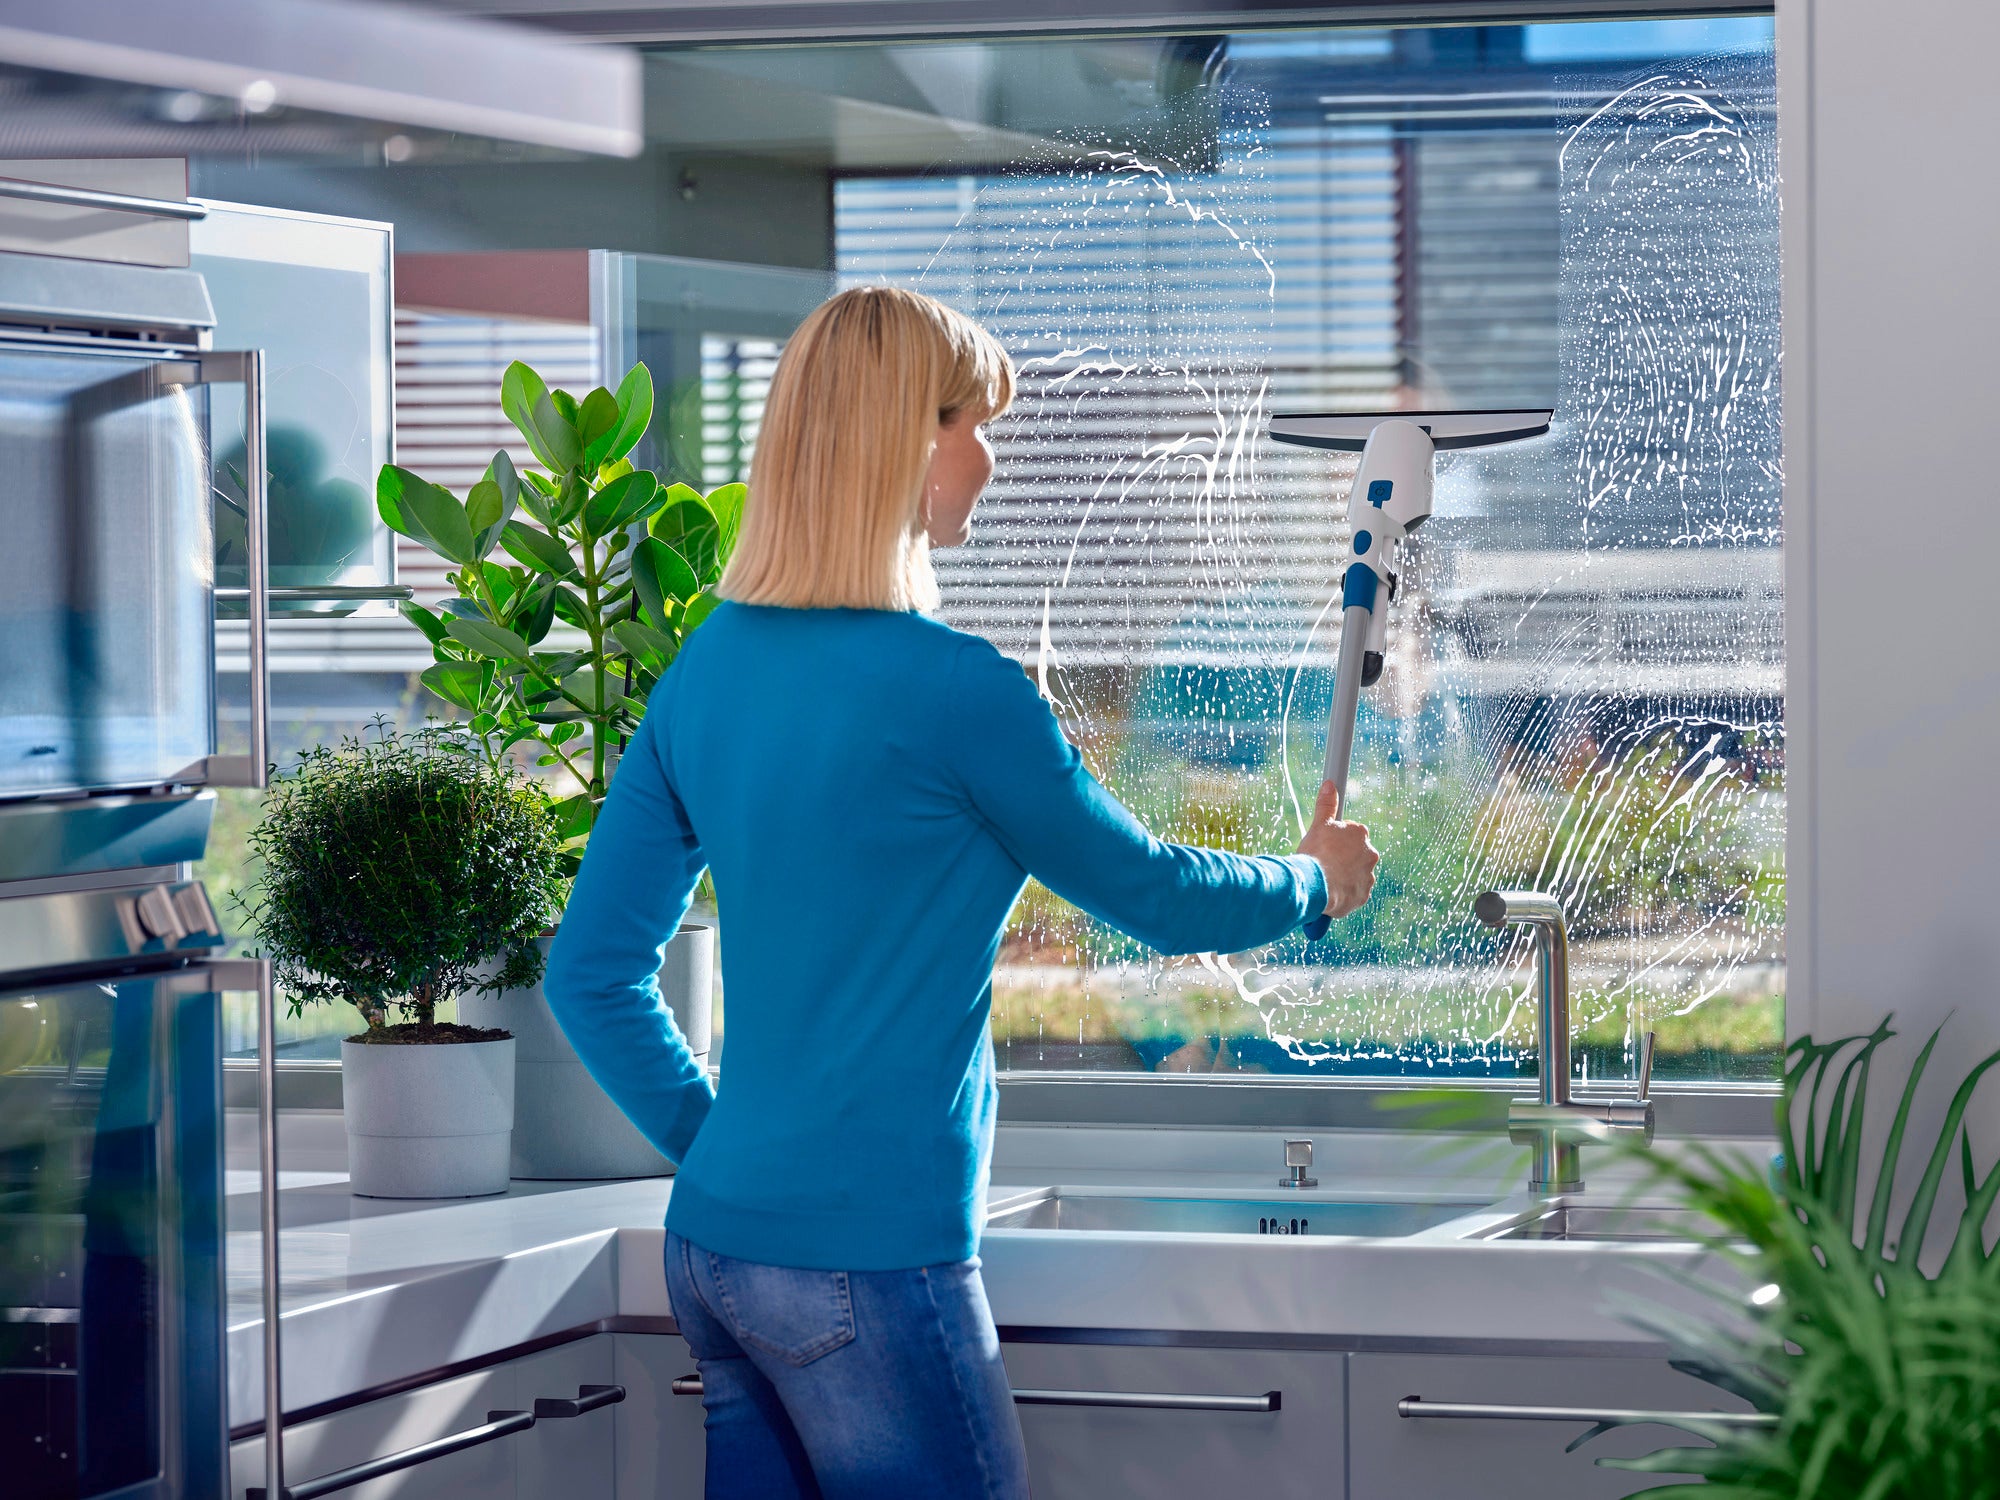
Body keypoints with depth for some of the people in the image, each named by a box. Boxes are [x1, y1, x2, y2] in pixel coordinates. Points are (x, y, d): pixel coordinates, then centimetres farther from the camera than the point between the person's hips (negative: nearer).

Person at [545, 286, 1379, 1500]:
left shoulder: (706, 669, 7)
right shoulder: (954, 691, -15)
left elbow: (590, 975, 10)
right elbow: (1155, 896, 0)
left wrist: (713, 1137, 16)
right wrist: (1316, 881, 18)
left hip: (712, 1245, 8)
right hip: (868, 1262, -8)